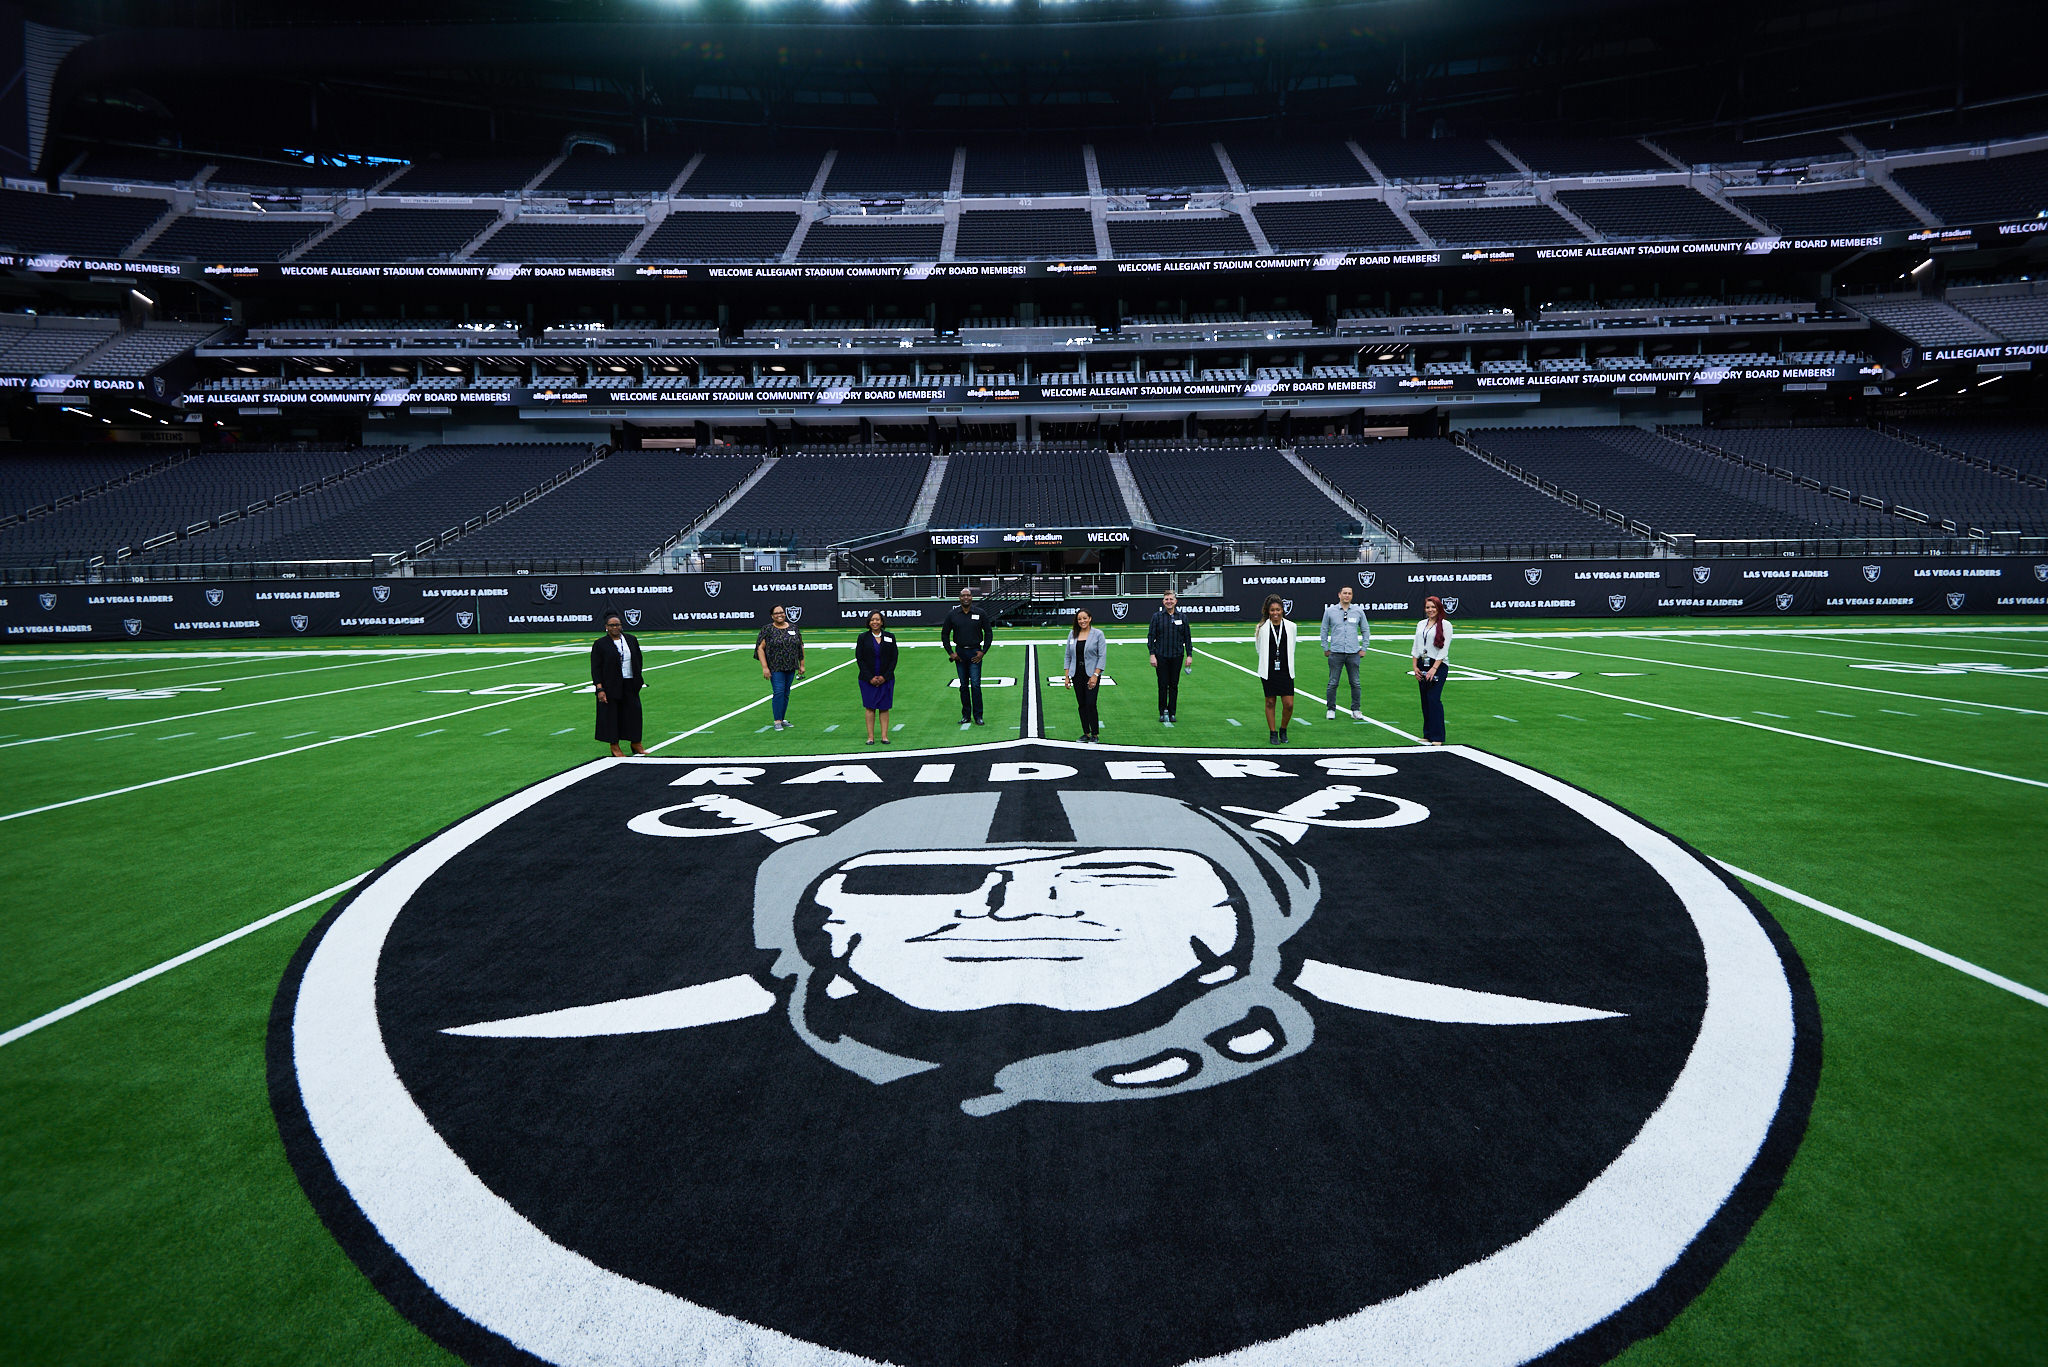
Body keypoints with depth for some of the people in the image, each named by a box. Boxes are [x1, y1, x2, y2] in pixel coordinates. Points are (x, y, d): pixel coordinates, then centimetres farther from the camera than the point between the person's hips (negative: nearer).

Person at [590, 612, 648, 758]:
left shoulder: (632, 639, 6)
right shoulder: (599, 644, -5)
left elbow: (638, 660, 15)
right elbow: (595, 668, -7)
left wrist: (639, 680, 10)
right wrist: (600, 689, -14)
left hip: (630, 684, 4)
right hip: (611, 686, -4)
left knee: (633, 711, 7)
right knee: (612, 714, 1)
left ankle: (636, 744, 19)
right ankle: (614, 747, 11)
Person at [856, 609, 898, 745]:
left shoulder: (890, 637, 3)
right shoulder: (863, 637, 1)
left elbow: (894, 658, 2)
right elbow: (859, 659, -2)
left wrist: (884, 677, -7)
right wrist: (870, 678, -9)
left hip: (886, 679, 1)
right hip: (868, 679, -1)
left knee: (884, 708, 3)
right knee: (870, 708, 0)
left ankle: (884, 736, 7)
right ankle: (870, 737, 4)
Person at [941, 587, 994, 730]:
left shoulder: (980, 614, 0)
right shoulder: (952, 615, 3)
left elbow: (989, 633, 7)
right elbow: (945, 634, 12)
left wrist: (983, 651, -1)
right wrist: (950, 652, 3)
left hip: (975, 652, -2)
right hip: (960, 652, 2)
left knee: (975, 685, -7)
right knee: (963, 685, 7)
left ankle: (978, 716, -2)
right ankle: (966, 715, 13)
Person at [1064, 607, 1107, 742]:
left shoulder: (1098, 634, -4)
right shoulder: (1072, 634, 8)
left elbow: (1102, 656, -7)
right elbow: (1068, 656, 11)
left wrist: (1095, 675, -15)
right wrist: (1067, 676, 6)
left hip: (1091, 674, -4)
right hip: (1077, 675, 4)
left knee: (1090, 704, -9)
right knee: (1081, 705, 7)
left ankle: (1095, 733, 3)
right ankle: (1086, 733, 16)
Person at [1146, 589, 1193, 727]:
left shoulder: (1182, 617, 7)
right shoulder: (1157, 617, 3)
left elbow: (1187, 637, 11)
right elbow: (1151, 636, 2)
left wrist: (1189, 655, 4)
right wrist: (1152, 654, -6)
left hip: (1177, 656, 1)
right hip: (1161, 656, -1)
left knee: (1174, 685, 3)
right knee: (1163, 685, -1)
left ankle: (1172, 713, 11)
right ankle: (1163, 713, 8)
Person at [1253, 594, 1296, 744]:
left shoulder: (1291, 626, 3)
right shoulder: (1262, 627, -2)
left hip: (1286, 671, 1)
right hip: (1269, 671, -1)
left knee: (1289, 704, -4)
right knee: (1270, 702, 6)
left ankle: (1283, 730, 19)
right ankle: (1273, 733, 19)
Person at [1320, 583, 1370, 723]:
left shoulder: (1358, 611, 6)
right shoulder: (1330, 611, 3)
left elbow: (1366, 630, 15)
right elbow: (1324, 630, 11)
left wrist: (1364, 648, 10)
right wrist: (1325, 649, 8)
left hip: (1353, 653, 1)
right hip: (1335, 653, -1)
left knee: (1355, 683, 2)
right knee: (1333, 683, -1)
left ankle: (1355, 710, 11)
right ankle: (1331, 709, 10)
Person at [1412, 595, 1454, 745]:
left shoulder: (1445, 625, -3)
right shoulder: (1421, 624, 14)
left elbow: (1444, 649, -9)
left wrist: (1434, 668, -15)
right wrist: (1415, 667, 6)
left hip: (1439, 665, -6)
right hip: (1423, 665, 6)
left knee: (1434, 699, -12)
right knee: (1425, 700, 6)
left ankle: (1437, 737, -8)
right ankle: (1427, 734, 13)